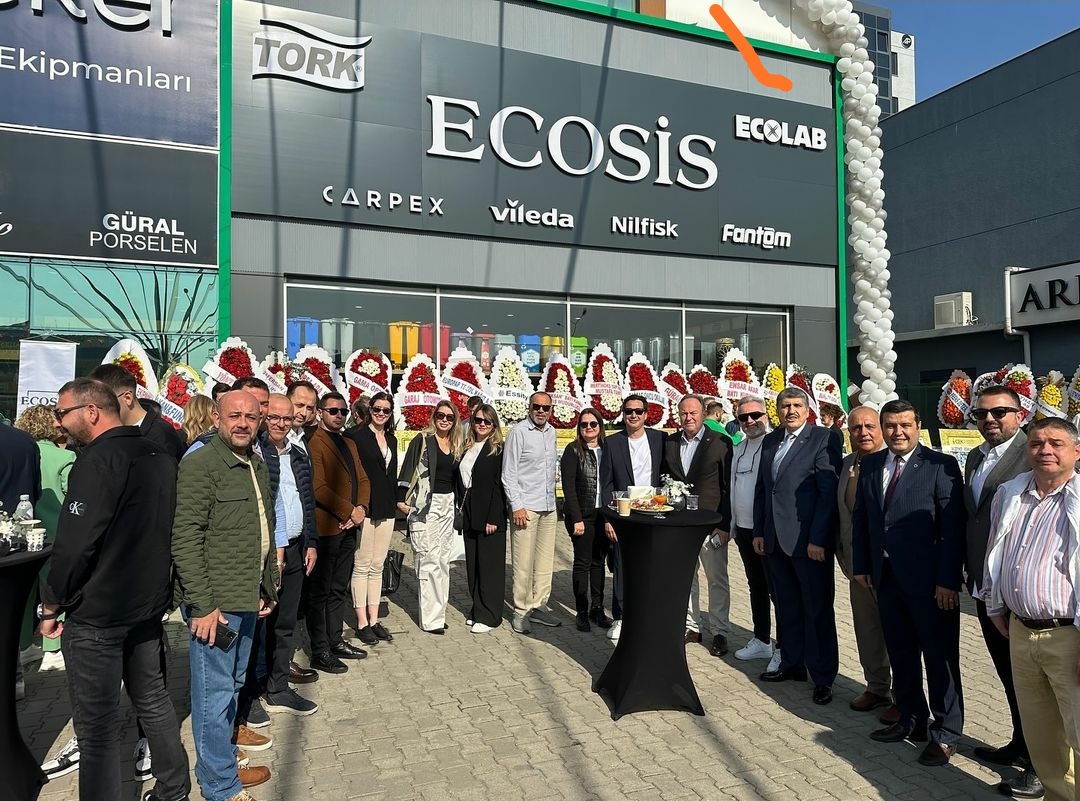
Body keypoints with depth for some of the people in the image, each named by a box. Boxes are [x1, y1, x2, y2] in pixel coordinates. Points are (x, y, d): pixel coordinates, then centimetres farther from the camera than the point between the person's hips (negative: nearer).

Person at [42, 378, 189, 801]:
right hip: (149, 604, 8)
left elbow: (75, 544, -20)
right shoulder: (160, 457, 5)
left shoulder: (98, 461, -18)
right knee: (153, 699, 20)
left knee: (97, 722, 5)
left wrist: (51, 605, -8)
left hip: (95, 612, -8)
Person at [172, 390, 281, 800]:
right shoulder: (199, 465, -15)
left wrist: (267, 587, 17)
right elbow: (184, 539, -19)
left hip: (248, 598, 8)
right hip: (215, 603, -8)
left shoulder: (257, 466, 11)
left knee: (233, 680, 24)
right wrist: (202, 605, -21)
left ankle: (226, 731, 44)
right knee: (215, 689, 4)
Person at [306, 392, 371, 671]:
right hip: (326, 527, -8)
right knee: (320, 591, 1)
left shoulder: (349, 444, 18)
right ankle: (319, 652, 8)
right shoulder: (314, 443, -10)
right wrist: (349, 512, -14)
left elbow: (363, 479, 16)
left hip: (348, 527, 8)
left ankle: (335, 641, 26)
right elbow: (319, 487, -18)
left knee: (339, 589, 16)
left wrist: (361, 508, -2)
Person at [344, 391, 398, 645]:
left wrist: (396, 502, 13)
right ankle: (362, 622, 9)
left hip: (386, 509, 6)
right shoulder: (356, 435, -6)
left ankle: (374, 619, 18)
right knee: (362, 566, 1)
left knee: (377, 566, 11)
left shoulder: (391, 440, 15)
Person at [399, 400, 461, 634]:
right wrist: (402, 499, -14)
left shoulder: (456, 444, 12)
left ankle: (438, 611, 21)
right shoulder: (423, 440, -5)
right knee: (429, 559, -7)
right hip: (425, 503, -6)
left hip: (447, 503, 6)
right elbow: (408, 470, -8)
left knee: (443, 558, 11)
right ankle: (430, 619, -1)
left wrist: (458, 501, 10)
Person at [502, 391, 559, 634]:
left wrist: (552, 499, 14)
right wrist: (516, 506, -13)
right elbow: (508, 473, -9)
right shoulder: (518, 432, -8)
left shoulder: (551, 432, 11)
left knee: (545, 561, 10)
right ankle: (520, 611, 9)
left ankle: (538, 606, 21)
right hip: (525, 507, -6)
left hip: (549, 507, 7)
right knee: (523, 563, -2)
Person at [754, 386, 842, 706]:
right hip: (775, 539, 6)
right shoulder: (770, 441, 12)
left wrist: (818, 539, -16)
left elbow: (829, 492, -13)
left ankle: (822, 677, 16)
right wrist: (759, 531, 11)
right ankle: (792, 664, 29)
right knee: (787, 606, 16)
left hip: (808, 539, -6)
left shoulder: (825, 439, -8)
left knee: (817, 610, 4)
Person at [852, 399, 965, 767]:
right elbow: (860, 517, 11)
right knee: (901, 653, 16)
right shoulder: (870, 465, 7)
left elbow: (953, 527, -13)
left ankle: (946, 732, 22)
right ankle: (910, 720, 31)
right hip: (886, 577, 5)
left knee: (940, 657, 7)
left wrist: (948, 580, -15)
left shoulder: (941, 465, -10)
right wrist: (861, 564, 8)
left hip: (929, 580, -5)